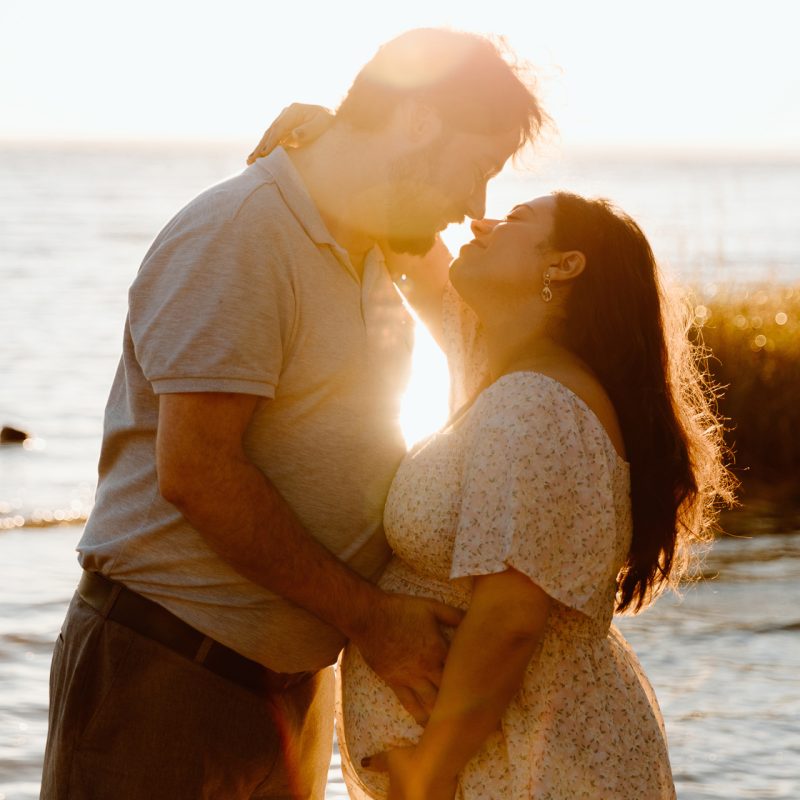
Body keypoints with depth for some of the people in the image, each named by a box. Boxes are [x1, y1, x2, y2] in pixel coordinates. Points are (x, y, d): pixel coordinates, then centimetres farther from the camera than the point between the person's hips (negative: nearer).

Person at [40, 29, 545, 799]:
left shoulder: (376, 260, 13)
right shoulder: (234, 234, -16)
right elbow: (195, 474, -24)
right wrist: (367, 615, -19)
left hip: (296, 672, 8)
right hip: (165, 673, -8)